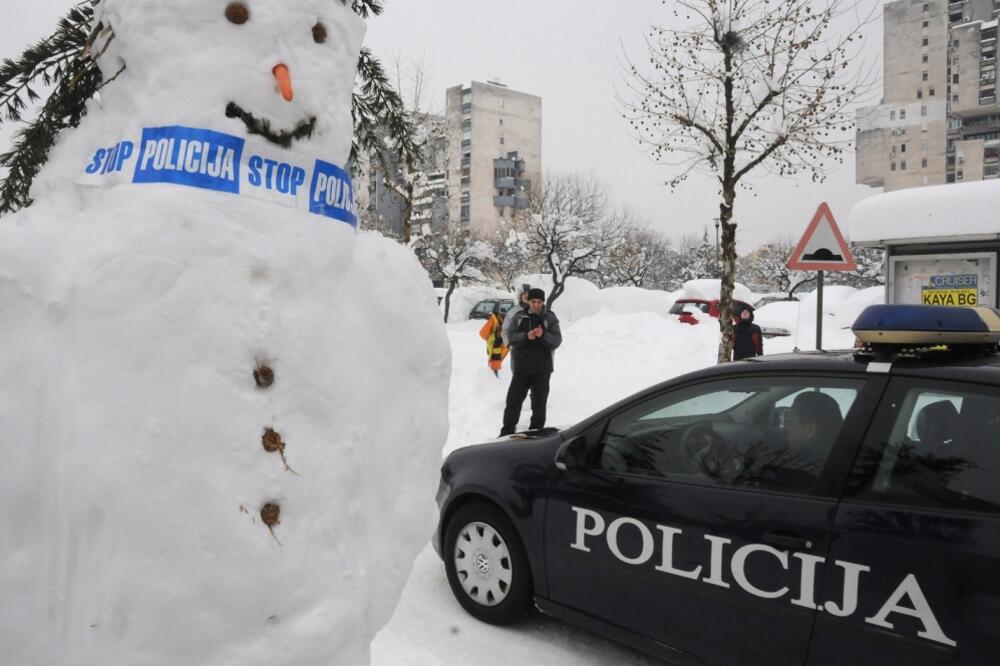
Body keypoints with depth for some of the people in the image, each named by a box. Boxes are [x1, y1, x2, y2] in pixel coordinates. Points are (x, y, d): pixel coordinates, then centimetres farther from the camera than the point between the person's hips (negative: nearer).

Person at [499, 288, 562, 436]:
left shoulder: (550, 317, 0)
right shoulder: (519, 316, 3)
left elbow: (557, 340, -7)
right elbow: (512, 338, -5)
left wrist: (543, 335, -26)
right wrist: (526, 336, -23)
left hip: (542, 369, -1)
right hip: (521, 367, 1)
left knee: (539, 401, 6)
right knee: (513, 399, 5)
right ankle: (507, 432, 15)